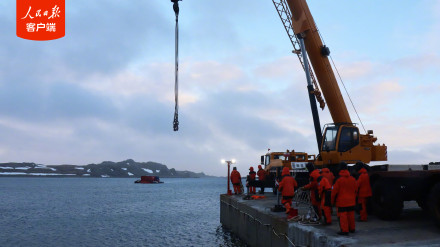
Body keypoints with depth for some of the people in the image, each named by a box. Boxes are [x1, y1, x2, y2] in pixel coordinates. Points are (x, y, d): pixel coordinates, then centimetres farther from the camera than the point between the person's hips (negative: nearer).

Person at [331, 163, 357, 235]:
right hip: (351, 201, 6)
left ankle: (344, 230, -3)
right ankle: (352, 228, 27)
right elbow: (356, 190, 13)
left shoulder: (339, 180, -15)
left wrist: (332, 201, 4)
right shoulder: (353, 179, 2)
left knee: (342, 216, -2)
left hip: (342, 202, -6)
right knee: (351, 215, 16)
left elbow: (334, 191, -9)